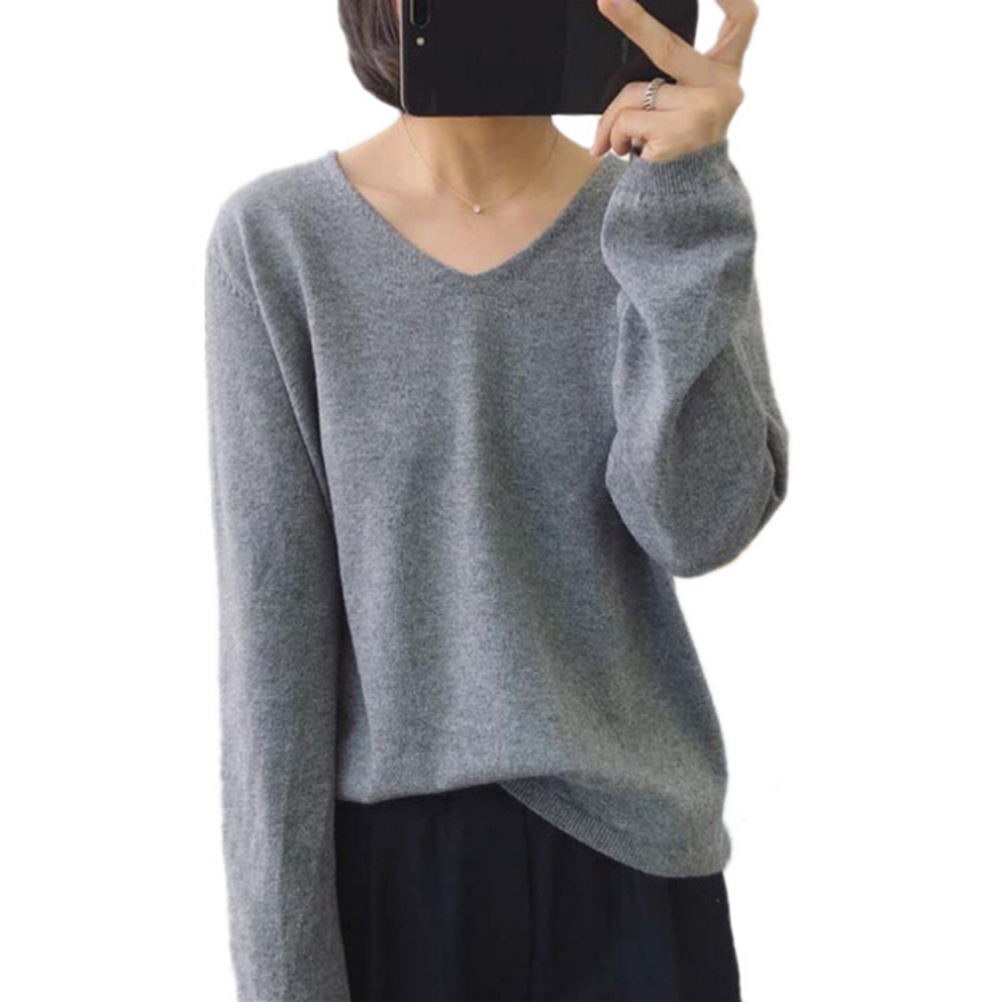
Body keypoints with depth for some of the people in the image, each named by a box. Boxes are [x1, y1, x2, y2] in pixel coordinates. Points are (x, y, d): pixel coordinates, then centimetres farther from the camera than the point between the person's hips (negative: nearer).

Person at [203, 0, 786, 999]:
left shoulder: (671, 214, -2)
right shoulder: (277, 237, -7)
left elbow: (701, 525, -16)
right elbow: (270, 616, -8)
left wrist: (685, 194, -24)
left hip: (630, 853, 2)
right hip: (390, 858, -1)